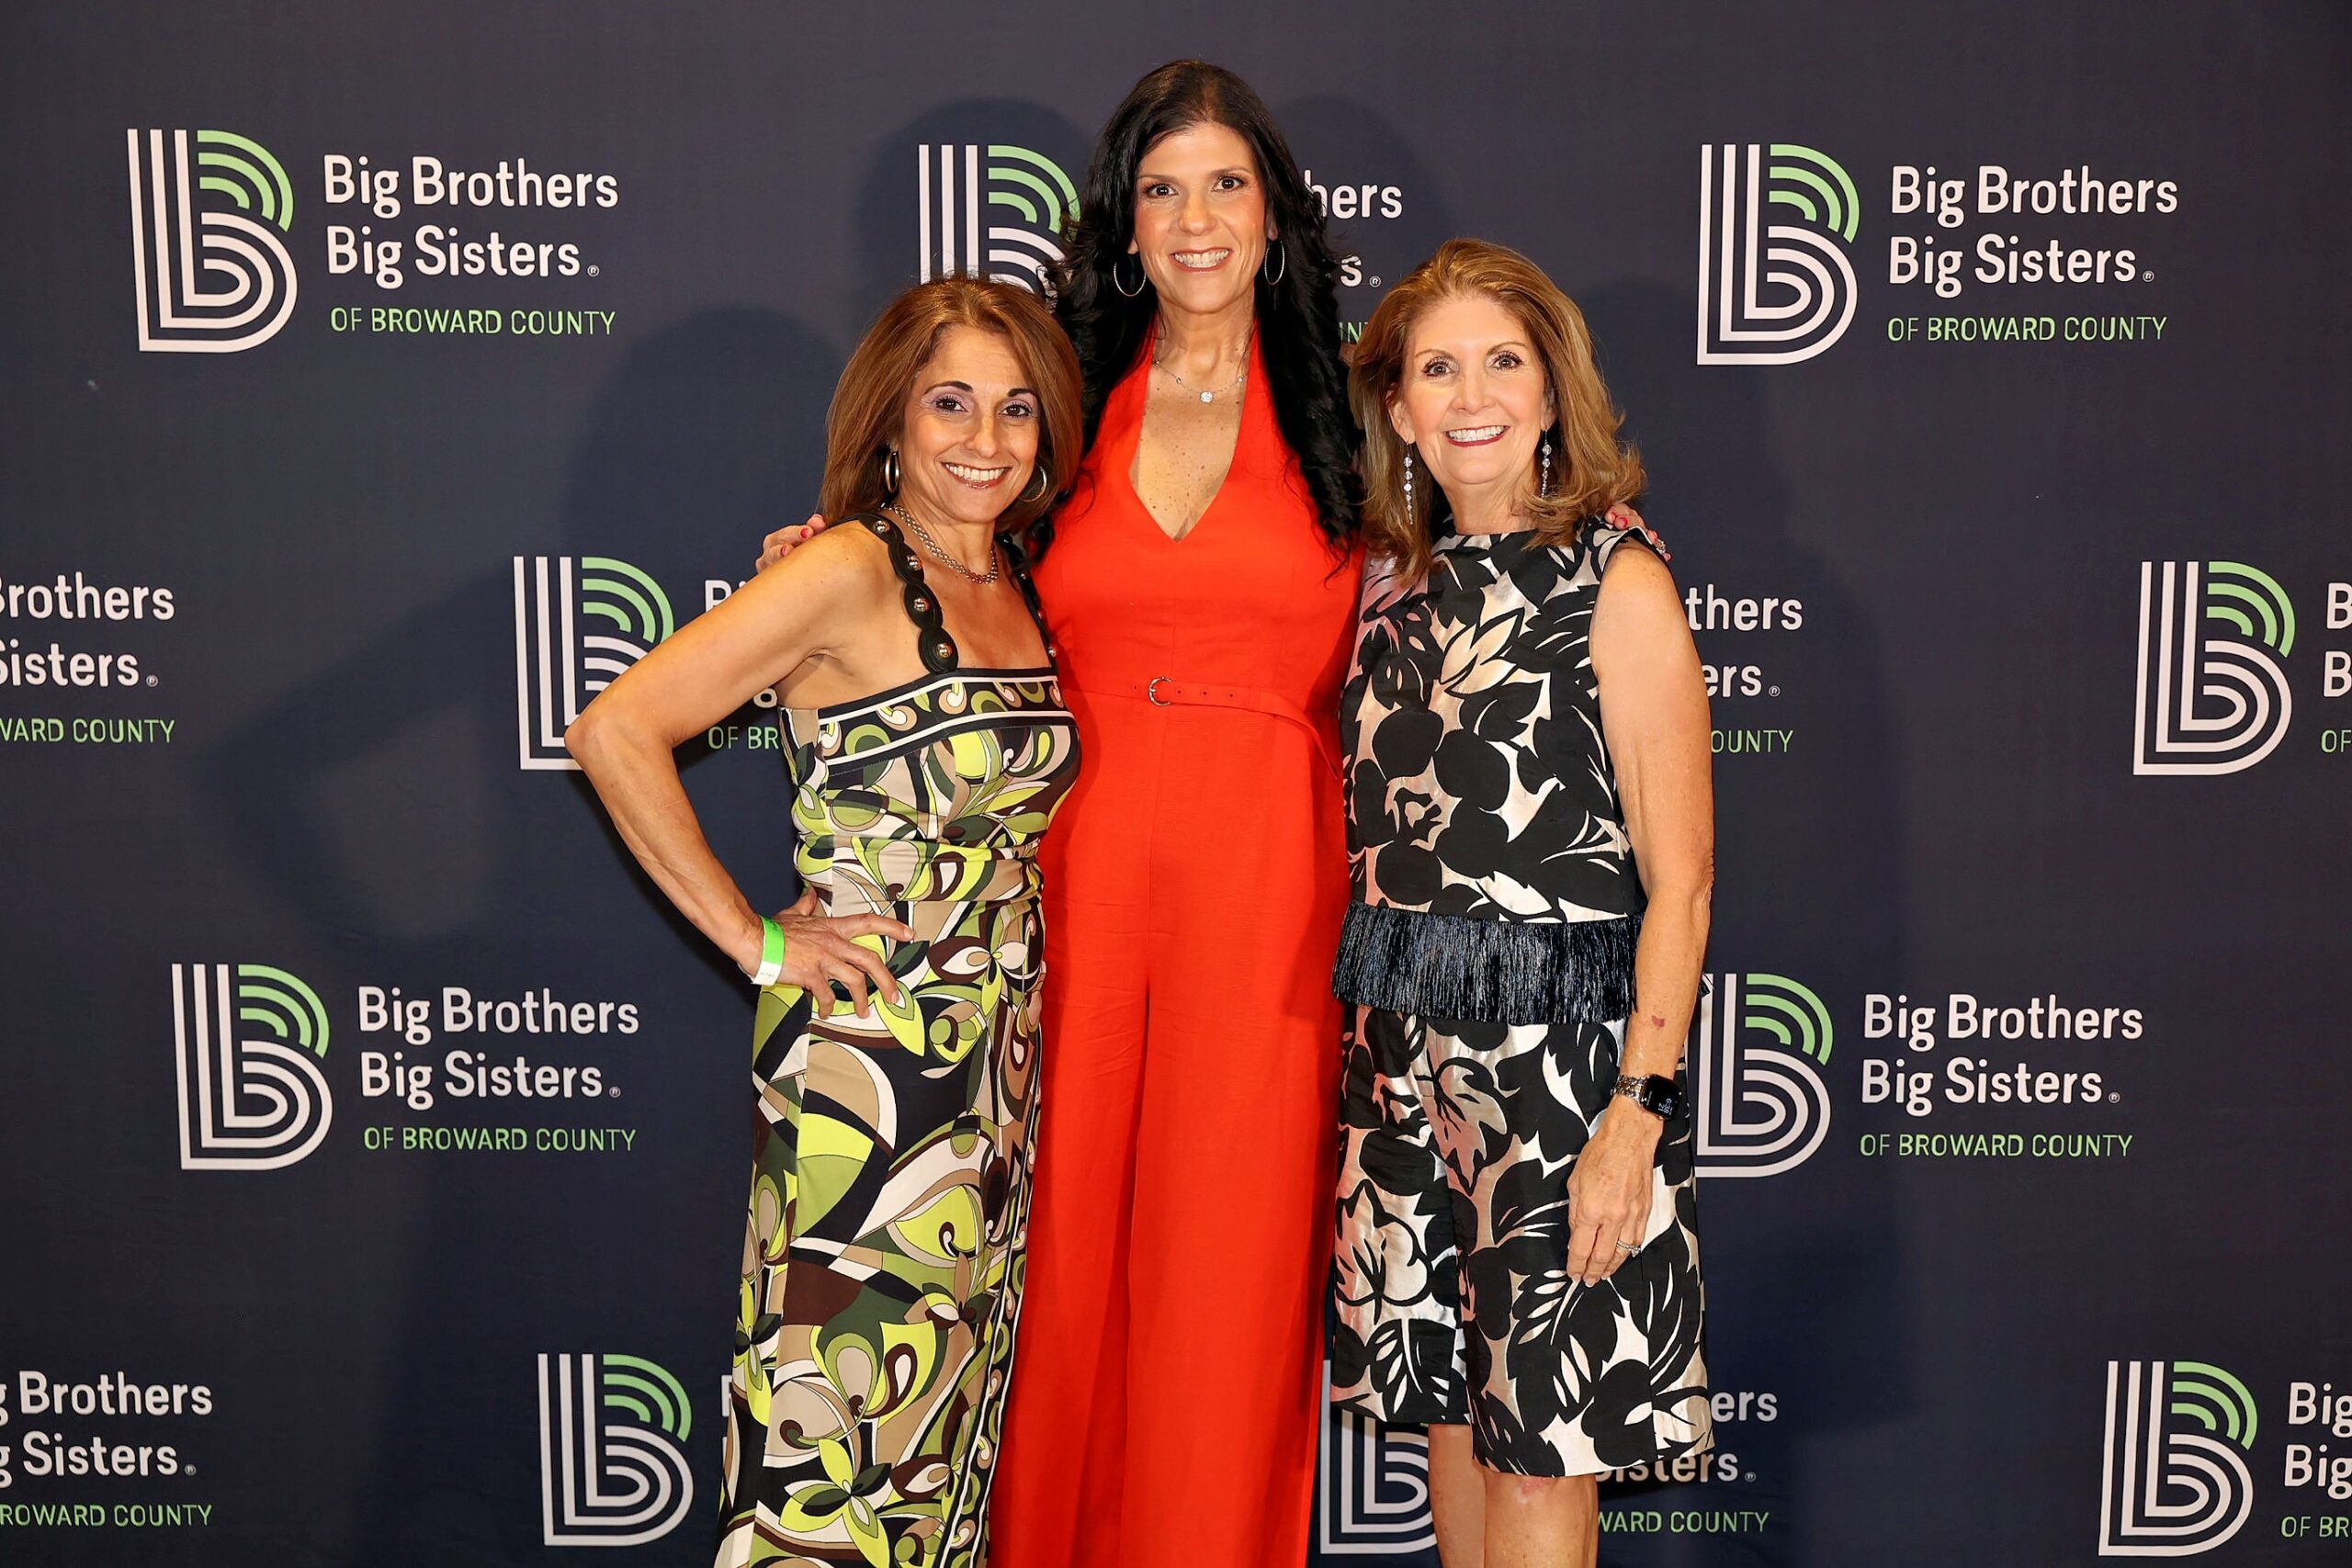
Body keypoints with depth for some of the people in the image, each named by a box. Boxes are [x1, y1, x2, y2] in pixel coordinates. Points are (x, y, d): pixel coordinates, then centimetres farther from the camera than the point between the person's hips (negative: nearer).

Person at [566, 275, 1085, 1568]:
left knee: (950, 1405, 16)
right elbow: (616, 731, -19)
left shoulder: (1019, 590, 9)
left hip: (999, 1065, 7)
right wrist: (755, 940, -15)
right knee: (840, 1420, -1)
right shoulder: (851, 572, -12)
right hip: (861, 1060, -7)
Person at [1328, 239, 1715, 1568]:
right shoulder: (1398, 585, 10)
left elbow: (1680, 881, -11)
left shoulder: (1617, 582, -6)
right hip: (1403, 1048, 5)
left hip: (1562, 1046, -5)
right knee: (1449, 1401, 14)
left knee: (1544, 1450, 2)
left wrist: (1638, 1115, -17)